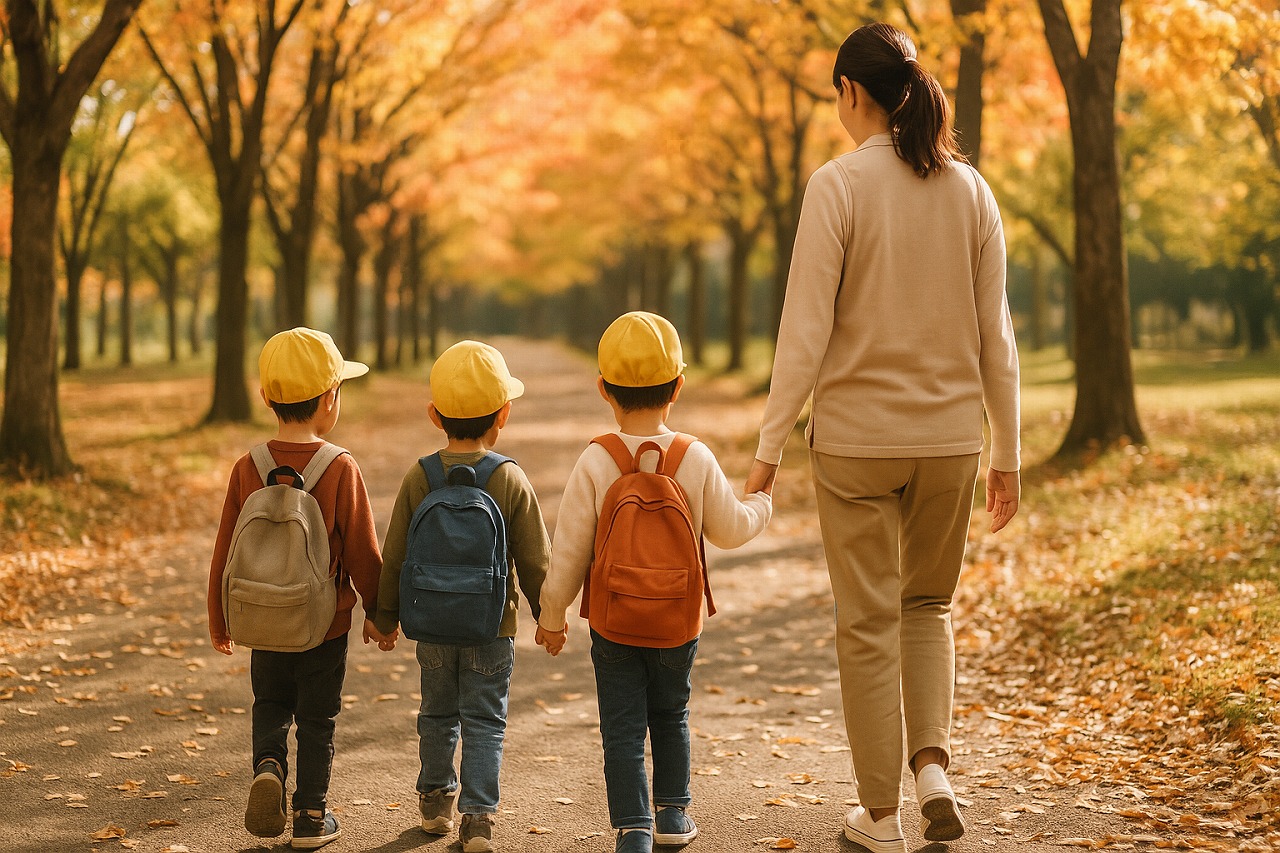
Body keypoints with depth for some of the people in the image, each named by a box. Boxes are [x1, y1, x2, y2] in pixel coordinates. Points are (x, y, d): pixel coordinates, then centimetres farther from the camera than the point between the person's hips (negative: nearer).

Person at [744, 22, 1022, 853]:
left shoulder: (839, 185, -10)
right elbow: (995, 333, 4)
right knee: (928, 604, 23)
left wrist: (770, 445, -3)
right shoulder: (970, 189, 2)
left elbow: (806, 331, -12)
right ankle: (933, 764, 5)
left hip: (857, 435, -3)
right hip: (950, 434, 4)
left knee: (869, 624, 8)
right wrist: (1007, 454, 12)